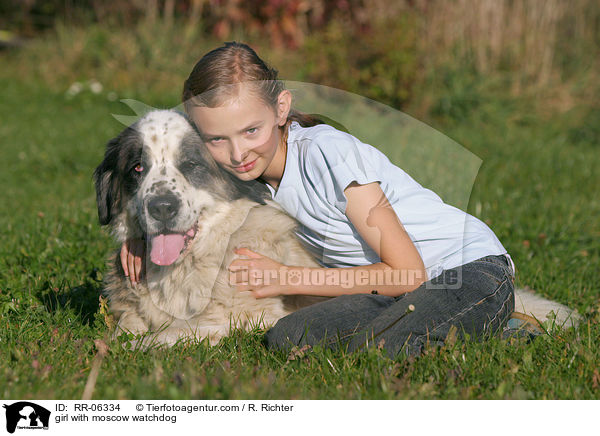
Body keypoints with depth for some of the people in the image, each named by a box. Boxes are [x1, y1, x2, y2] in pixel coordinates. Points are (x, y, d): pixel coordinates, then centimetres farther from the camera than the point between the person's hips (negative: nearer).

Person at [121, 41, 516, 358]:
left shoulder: (327, 152, -22)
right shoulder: (253, 170, -1)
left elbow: (406, 274, -20)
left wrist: (287, 278, -16)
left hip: (474, 268, -7)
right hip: (404, 287, 7)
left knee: (374, 350, -34)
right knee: (286, 338, -17)